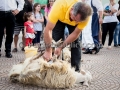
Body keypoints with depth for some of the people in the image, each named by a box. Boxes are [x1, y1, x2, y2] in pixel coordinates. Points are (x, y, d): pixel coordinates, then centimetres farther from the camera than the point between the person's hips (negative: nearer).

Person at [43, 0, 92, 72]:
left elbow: (75, 34, -26)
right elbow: (48, 30, -41)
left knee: (75, 43, -10)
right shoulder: (60, 6, -44)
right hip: (59, 18, -1)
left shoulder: (84, 15, -37)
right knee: (56, 40, -13)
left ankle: (76, 69, -1)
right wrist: (48, 51, -41)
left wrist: (61, 47, -28)